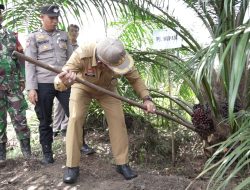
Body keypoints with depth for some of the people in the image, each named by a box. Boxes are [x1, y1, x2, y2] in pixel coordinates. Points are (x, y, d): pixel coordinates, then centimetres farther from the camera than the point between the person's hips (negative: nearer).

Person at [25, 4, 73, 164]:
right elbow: (30, 63, -1)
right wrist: (31, 88, -9)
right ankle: (47, 153, 18)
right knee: (45, 121, 5)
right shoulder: (34, 37, 4)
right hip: (43, 84, -2)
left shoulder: (64, 35, 13)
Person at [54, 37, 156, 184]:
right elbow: (59, 83, -44)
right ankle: (72, 166, -3)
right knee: (75, 119, -17)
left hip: (107, 89, 2)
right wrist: (63, 81, -68)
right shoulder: (82, 54, -42)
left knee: (117, 119, -9)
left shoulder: (120, 57, -34)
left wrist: (146, 98, -29)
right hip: (82, 87, -1)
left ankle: (122, 164, 5)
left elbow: (135, 79, -16)